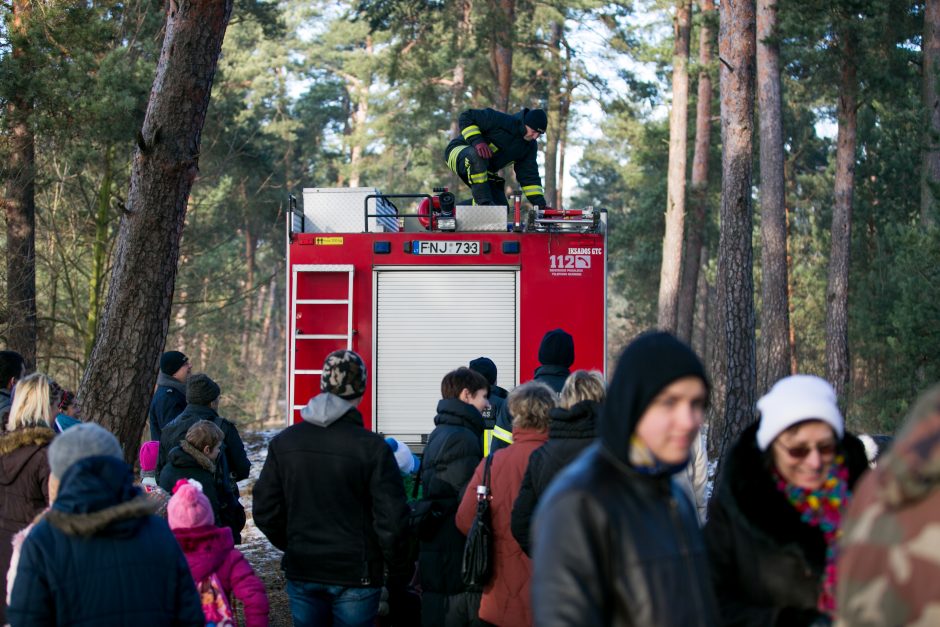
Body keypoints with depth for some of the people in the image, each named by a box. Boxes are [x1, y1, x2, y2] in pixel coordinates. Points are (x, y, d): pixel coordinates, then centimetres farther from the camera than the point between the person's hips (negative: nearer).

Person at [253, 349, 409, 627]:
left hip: (301, 572, 4)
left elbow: (265, 510, 4)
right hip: (356, 574, -3)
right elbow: (392, 519, -14)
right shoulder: (372, 447, -13)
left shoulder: (284, 442, 1)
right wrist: (397, 572, 0)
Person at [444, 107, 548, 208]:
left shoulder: (530, 146, -3)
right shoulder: (500, 120, -24)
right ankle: (484, 202, -37)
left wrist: (540, 204, -14)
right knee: (477, 156, -43)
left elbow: (530, 177, -2)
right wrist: (477, 141, -37)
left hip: (485, 170, 7)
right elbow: (465, 117, -22)